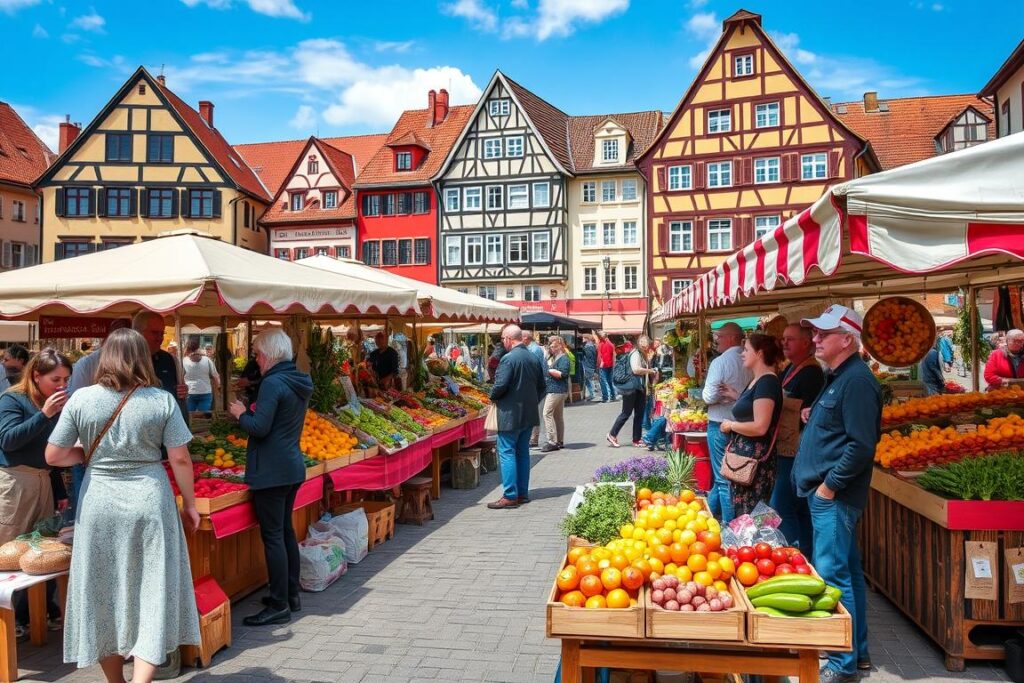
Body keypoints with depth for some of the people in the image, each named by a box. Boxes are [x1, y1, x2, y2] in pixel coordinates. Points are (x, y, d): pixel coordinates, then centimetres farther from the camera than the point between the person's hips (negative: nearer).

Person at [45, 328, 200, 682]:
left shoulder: (81, 398, -3)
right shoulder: (162, 400, -6)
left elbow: (53, 456, 1)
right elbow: (180, 459, -5)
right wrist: (189, 504, 7)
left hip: (99, 504, 2)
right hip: (150, 502, -2)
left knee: (103, 594, 16)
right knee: (154, 593, 6)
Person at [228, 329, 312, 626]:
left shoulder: (272, 383, -17)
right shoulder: (299, 382, 10)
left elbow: (259, 428, -20)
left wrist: (241, 413, -3)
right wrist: (252, 411, 14)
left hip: (271, 472, -9)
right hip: (293, 466, 9)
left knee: (272, 536, -2)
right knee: (286, 530, 18)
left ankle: (279, 606, 4)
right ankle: (291, 595, 27)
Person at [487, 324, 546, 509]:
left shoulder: (508, 358, -16)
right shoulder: (533, 358, 8)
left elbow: (500, 385, -21)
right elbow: (542, 386, 12)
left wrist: (493, 397, -2)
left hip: (510, 414, -8)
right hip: (529, 414, 8)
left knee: (507, 453, -2)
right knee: (523, 453, 14)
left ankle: (510, 496, -4)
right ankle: (523, 493, 19)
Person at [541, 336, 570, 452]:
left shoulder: (563, 358, -11)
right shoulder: (551, 357, 16)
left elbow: (563, 374, -21)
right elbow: (546, 371, 24)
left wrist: (549, 371, -15)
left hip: (556, 390, -10)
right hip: (551, 389, 10)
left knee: (547, 413, -12)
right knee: (558, 415, 13)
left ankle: (552, 442, -12)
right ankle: (560, 441, 21)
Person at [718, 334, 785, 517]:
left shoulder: (767, 382, -18)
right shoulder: (757, 380, 13)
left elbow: (760, 427, -24)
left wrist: (731, 425, -11)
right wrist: (735, 397, 17)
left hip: (755, 460, -10)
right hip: (745, 456, 10)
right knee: (740, 512, 16)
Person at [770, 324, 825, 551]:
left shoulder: (811, 373, -15)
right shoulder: (789, 370, 15)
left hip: (795, 453, -10)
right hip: (784, 450, 10)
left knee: (780, 507, -7)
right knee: (798, 507, 15)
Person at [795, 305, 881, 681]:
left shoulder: (856, 380, -17)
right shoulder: (837, 377, 15)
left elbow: (861, 445, -23)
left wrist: (829, 485, -18)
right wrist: (814, 417, 7)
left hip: (834, 495, -10)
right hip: (825, 492, 10)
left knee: (832, 576, -5)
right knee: (847, 572, 17)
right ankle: (857, 651, 29)